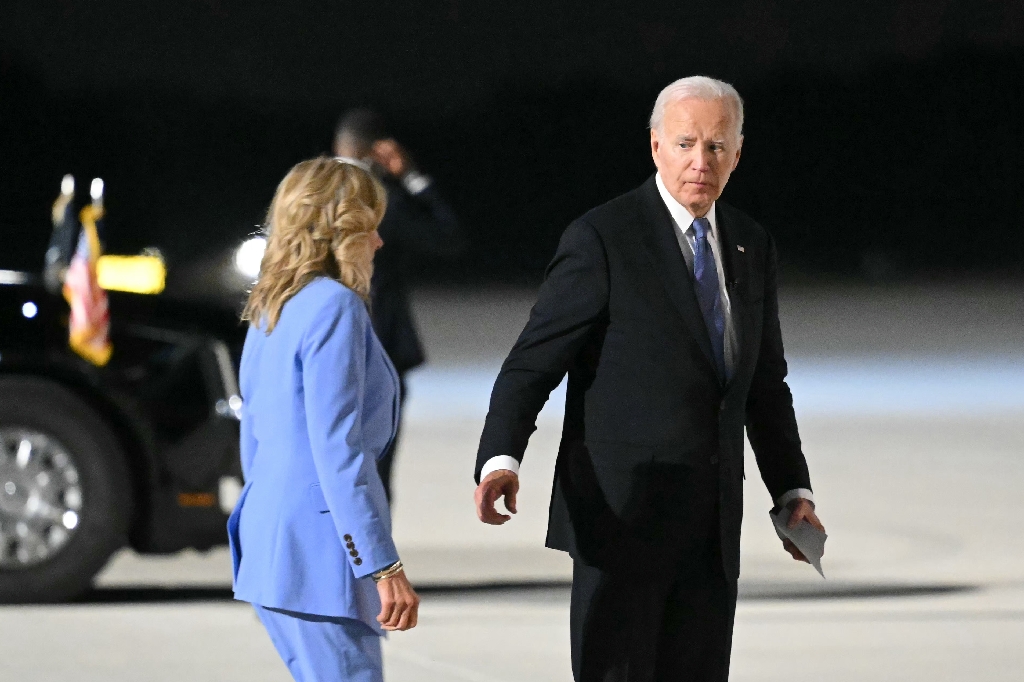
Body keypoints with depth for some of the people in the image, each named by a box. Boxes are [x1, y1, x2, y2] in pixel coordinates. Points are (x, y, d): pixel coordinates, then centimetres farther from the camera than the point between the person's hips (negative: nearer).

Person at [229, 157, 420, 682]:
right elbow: (337, 450, -19)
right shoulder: (334, 308, -12)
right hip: (319, 551, -10)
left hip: (269, 544, 10)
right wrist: (384, 566, -19)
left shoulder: (268, 313, 16)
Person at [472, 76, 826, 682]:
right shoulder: (603, 239, -8)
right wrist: (500, 460, -26)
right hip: (622, 517, -6)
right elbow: (532, 364, -11)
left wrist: (794, 491, 13)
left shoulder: (753, 248, 12)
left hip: (713, 528, 6)